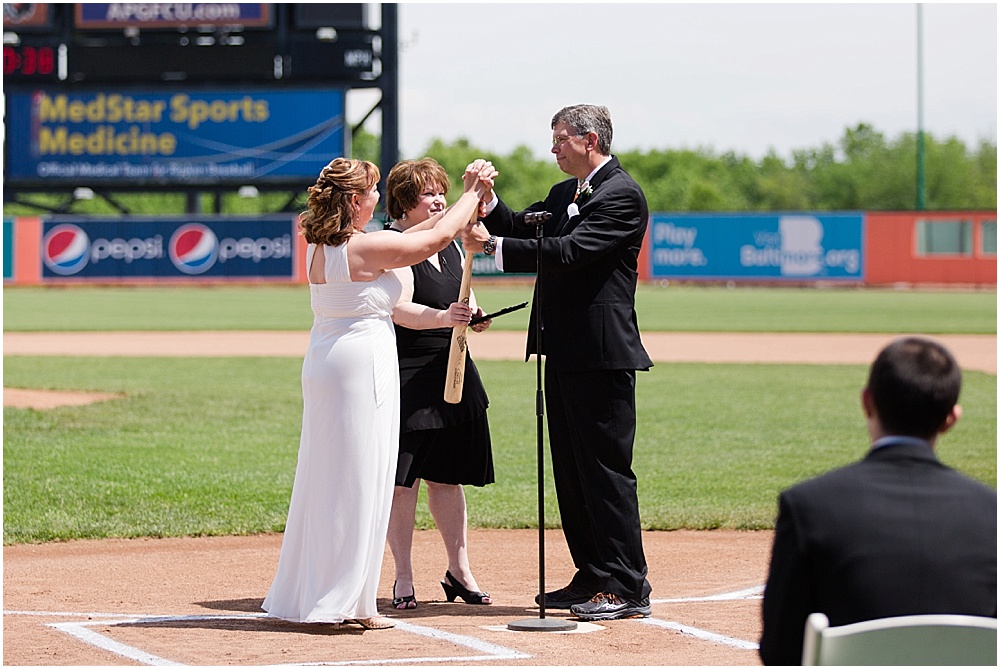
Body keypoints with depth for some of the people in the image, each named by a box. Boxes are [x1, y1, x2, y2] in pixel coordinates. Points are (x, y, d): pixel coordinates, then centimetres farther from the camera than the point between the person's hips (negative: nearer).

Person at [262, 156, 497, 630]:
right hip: (364, 362, -9)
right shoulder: (364, 248, -17)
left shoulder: (319, 247, 8)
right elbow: (437, 238, -9)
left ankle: (305, 594, 18)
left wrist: (464, 202, 19)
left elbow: (404, 239, 16)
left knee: (324, 479, 13)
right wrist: (473, 194, 7)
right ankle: (346, 602, -1)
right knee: (359, 480, -3)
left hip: (322, 362, 9)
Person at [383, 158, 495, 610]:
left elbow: (467, 306, 22)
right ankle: (403, 579, 2)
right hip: (406, 374, -7)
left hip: (453, 372, 7)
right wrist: (445, 317, -36)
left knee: (448, 475, 11)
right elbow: (400, 310, -21)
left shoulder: (450, 247, 16)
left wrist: (475, 318, -1)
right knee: (402, 478, -3)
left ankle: (459, 571, 18)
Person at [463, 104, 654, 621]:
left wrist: (493, 245, -21)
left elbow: (569, 250, -20)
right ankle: (592, 577, 19)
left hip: (601, 354, -10)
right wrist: (487, 201, -4)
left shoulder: (622, 195, -11)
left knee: (606, 467, -9)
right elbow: (523, 229, 14)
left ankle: (627, 588, -6)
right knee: (571, 468, 12)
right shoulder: (563, 194, 19)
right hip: (564, 352, 10)